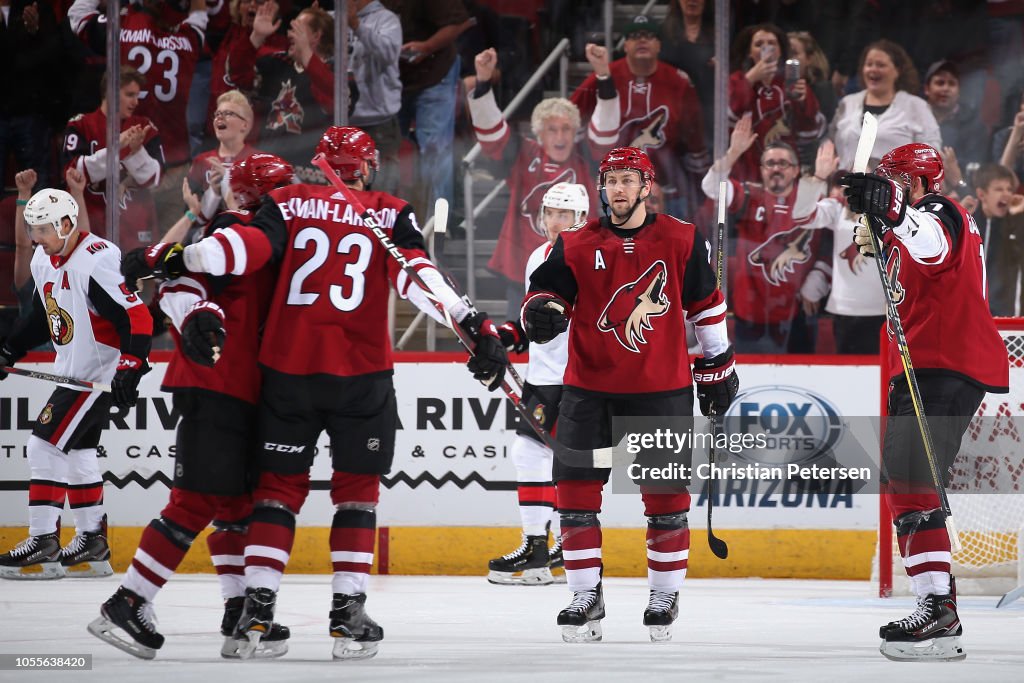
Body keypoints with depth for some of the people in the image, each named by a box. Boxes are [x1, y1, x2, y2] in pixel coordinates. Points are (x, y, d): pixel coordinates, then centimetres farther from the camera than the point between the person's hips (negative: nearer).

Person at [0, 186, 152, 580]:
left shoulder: (96, 262, -24)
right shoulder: (44, 260, 6)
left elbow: (137, 318, -26)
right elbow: (43, 317, 21)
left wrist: (129, 370, -31)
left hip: (101, 370, -10)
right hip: (74, 370, 10)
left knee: (46, 444, -13)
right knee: (77, 451, 15)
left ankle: (43, 544, -11)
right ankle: (92, 544, 24)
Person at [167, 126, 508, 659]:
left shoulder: (288, 202, 6)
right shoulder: (391, 214, 4)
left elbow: (249, 244, -9)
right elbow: (415, 274, -9)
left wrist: (175, 259, -7)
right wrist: (475, 324, -14)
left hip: (287, 370, 1)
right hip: (362, 375, -1)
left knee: (280, 484, 10)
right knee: (356, 489, 9)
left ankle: (257, 604, 0)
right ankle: (348, 613, 1)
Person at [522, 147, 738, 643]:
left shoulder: (681, 242, 0)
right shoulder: (576, 246, 2)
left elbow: (705, 304, 9)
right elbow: (548, 291, 2)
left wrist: (717, 367, 13)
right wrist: (542, 309, -22)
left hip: (661, 389, -1)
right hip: (589, 388, 1)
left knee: (666, 497, 2)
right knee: (576, 490, -3)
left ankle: (665, 596, 16)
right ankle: (586, 597, 7)